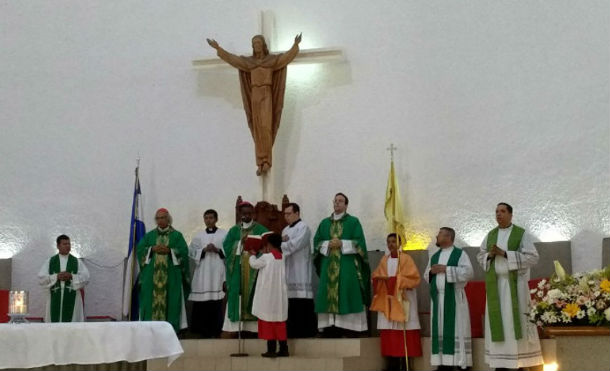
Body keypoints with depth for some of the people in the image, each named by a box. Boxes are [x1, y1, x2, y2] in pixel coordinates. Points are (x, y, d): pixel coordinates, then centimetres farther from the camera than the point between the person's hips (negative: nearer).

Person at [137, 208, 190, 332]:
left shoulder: (177, 235, 8)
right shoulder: (149, 235, 15)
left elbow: (184, 251, -3)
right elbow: (140, 249, 4)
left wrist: (169, 251, -15)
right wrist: (152, 249, -11)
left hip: (171, 277, -2)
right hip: (151, 277, 2)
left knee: (170, 302, -5)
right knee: (151, 301, -3)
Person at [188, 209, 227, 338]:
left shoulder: (224, 234, 8)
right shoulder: (198, 236, 14)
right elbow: (191, 252, 6)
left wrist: (218, 250, -13)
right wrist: (204, 250, -8)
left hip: (218, 272, -2)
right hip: (202, 273, 2)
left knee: (217, 301, -7)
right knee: (202, 302, -3)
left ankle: (215, 330, 1)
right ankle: (203, 330, 4)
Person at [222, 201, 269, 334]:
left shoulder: (260, 230, 7)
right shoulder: (234, 230, 13)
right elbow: (226, 247, 2)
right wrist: (241, 243, -10)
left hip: (253, 269, -1)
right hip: (238, 270, 1)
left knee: (253, 295, -5)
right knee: (237, 295, -4)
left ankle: (254, 324, -2)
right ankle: (236, 325, -4)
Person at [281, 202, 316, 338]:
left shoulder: (303, 228, -5)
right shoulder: (286, 230, 20)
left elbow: (294, 245, -17)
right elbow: (284, 247, 17)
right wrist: (282, 241, -4)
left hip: (300, 272, -7)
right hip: (288, 271, 7)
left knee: (303, 304, -8)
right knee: (291, 304, 5)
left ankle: (307, 330, -5)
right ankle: (292, 330, 9)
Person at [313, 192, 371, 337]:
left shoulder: (353, 222, 5)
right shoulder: (324, 223, 16)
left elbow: (359, 242, -4)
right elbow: (317, 242, 10)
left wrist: (342, 243, -13)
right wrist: (328, 244, -9)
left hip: (347, 266, -4)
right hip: (328, 265, 4)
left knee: (348, 295, -8)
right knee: (329, 295, -2)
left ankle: (350, 328, -7)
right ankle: (330, 327, -1)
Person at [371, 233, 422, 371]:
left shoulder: (406, 259, -1)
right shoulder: (384, 260, 14)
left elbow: (414, 278, -8)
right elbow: (376, 276, 13)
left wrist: (395, 280, -15)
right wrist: (381, 279, -10)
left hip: (402, 299, -4)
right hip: (387, 300, 4)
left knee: (402, 329, -9)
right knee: (389, 330, -2)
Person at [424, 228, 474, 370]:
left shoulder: (460, 253, 0)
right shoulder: (434, 256, 18)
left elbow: (468, 272, -13)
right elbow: (426, 276, 19)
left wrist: (446, 269, -15)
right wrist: (431, 271, -4)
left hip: (454, 297, -6)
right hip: (437, 298, 6)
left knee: (456, 329, -7)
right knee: (440, 329, 2)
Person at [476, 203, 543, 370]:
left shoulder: (522, 234, -3)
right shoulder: (490, 235, 11)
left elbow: (533, 257, -11)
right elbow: (480, 256, 15)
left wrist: (505, 254, -18)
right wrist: (490, 255, -9)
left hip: (515, 283, -4)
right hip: (495, 284, 4)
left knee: (517, 319, -5)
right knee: (498, 320, 2)